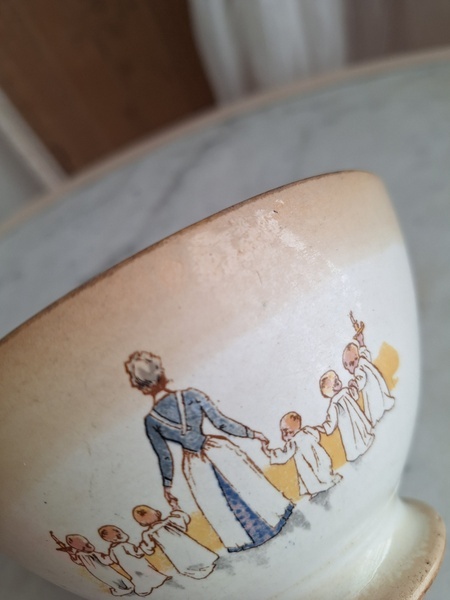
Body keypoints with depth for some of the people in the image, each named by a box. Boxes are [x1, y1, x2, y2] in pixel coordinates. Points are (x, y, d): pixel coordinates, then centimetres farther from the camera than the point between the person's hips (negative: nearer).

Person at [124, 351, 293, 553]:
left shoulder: (151, 420, -13)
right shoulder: (191, 396, -17)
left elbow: (164, 457, -4)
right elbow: (221, 422, -13)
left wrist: (167, 485, 11)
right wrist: (251, 433, -1)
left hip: (194, 466, 1)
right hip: (217, 449, -1)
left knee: (220, 508, 21)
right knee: (249, 484, 21)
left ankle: (240, 540, 39)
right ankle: (273, 516, 39)